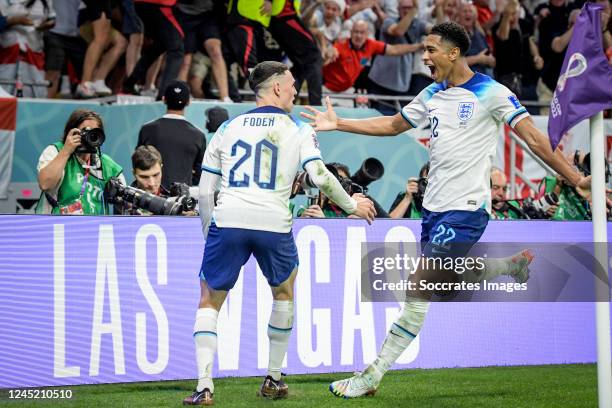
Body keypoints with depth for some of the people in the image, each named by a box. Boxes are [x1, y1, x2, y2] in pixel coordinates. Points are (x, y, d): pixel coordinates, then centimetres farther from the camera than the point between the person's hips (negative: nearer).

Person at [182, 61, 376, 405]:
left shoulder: (227, 128, 17)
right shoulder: (297, 129, 9)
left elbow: (205, 191, 14)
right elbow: (320, 177, -3)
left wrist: (209, 233, 24)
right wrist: (352, 205, 12)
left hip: (228, 221, 1)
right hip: (274, 223, -1)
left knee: (209, 302, 12)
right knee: (284, 293, 26)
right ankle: (274, 379, 29)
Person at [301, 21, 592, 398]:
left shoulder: (491, 94, -10)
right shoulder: (432, 95, 12)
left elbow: (533, 138, -11)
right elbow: (392, 125, 26)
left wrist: (575, 179, -16)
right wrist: (338, 124, 21)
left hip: (466, 209, -8)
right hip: (435, 206, 8)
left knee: (421, 289, -12)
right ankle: (515, 265, 30)